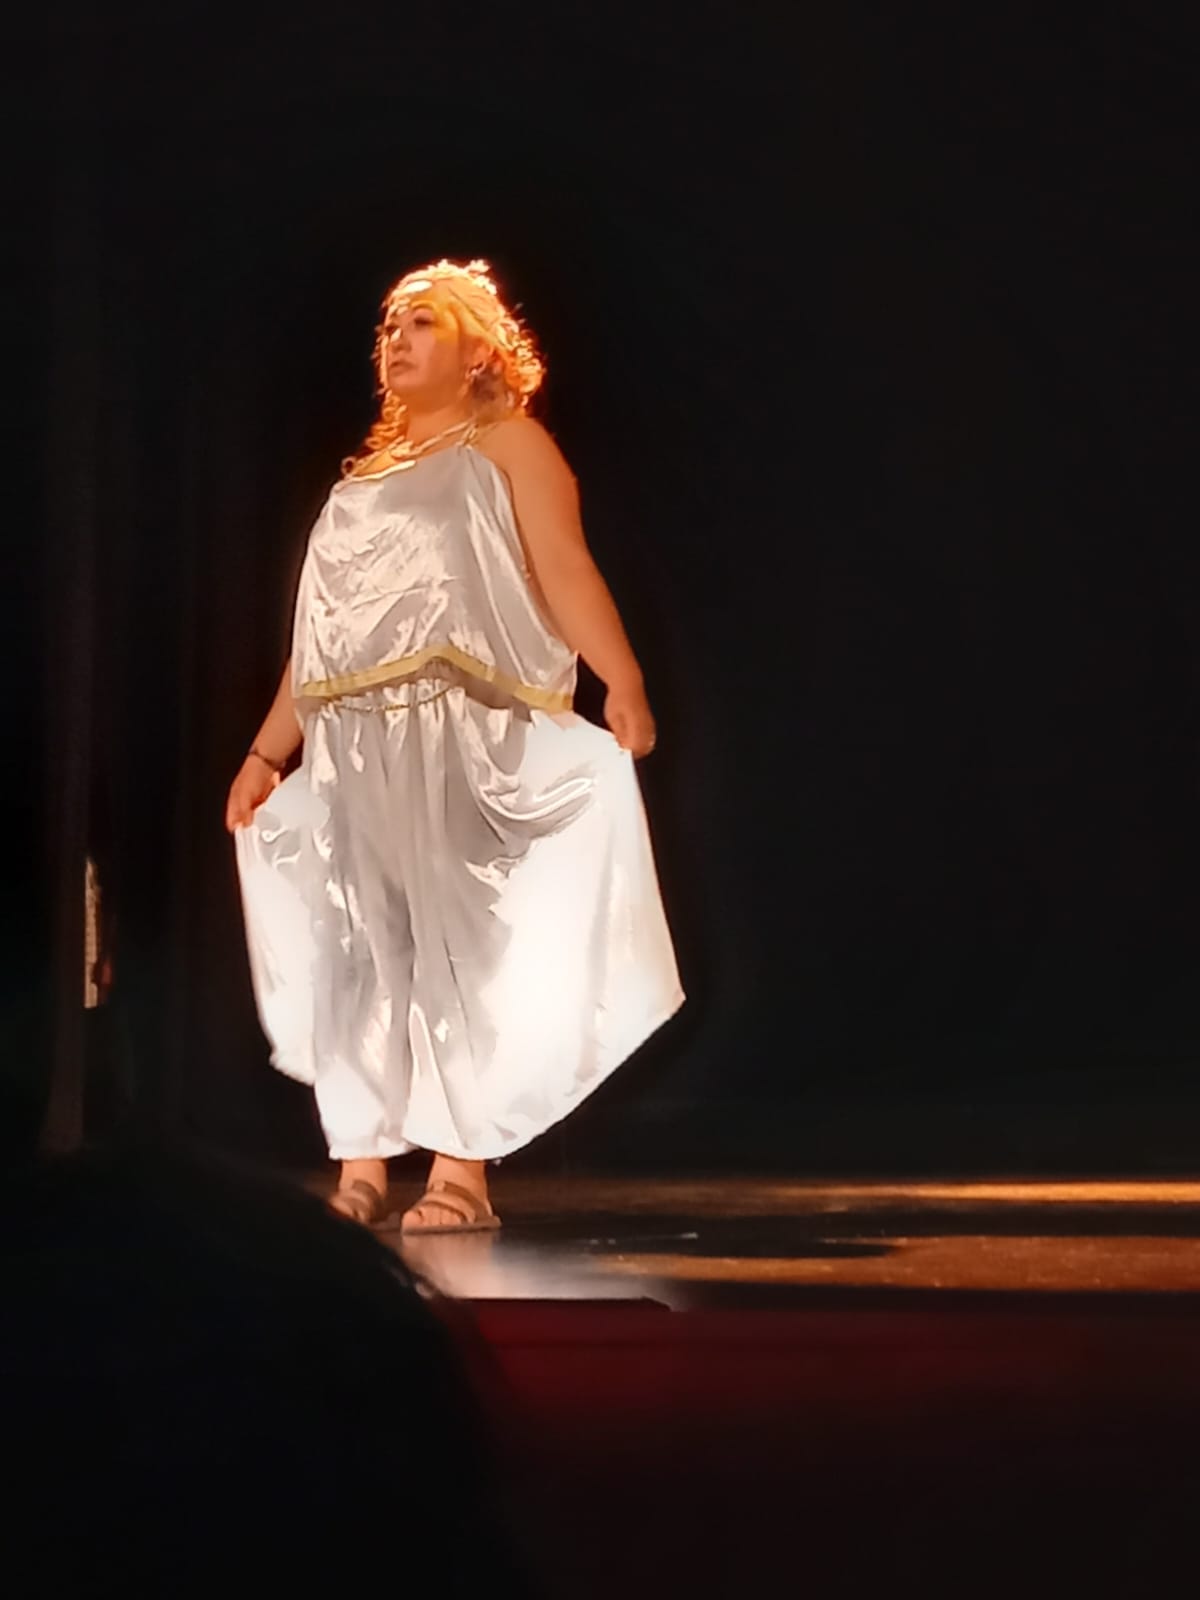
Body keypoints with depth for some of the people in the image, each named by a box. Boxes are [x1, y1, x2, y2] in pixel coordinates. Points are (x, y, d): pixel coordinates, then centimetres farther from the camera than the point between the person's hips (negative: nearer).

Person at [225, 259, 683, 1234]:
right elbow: (317, 635, 23)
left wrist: (623, 684, -24)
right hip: (352, 741, 6)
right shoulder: (364, 476, 24)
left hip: (459, 731, -6)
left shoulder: (507, 443, 6)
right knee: (356, 946, 2)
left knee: (450, 936, -10)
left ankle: (463, 1173, -9)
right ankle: (362, 1168, 5)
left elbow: (565, 571, -10)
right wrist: (267, 752, 19)